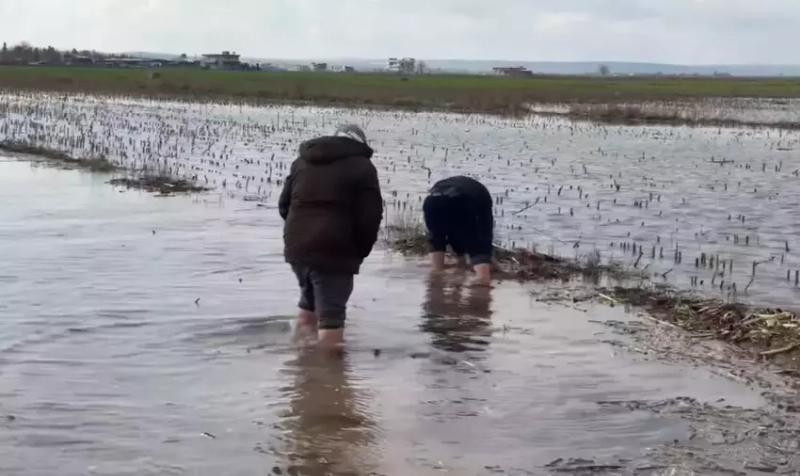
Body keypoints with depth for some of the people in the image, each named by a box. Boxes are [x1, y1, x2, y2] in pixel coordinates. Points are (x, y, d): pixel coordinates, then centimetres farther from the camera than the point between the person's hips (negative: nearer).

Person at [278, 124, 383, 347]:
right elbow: (370, 217, -8)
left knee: (309, 301, 26)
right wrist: (360, 251, 5)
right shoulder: (362, 167, -1)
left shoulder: (302, 161, 18)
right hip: (334, 252, -6)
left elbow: (284, 205, 21)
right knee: (331, 314, -4)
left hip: (296, 246, 6)